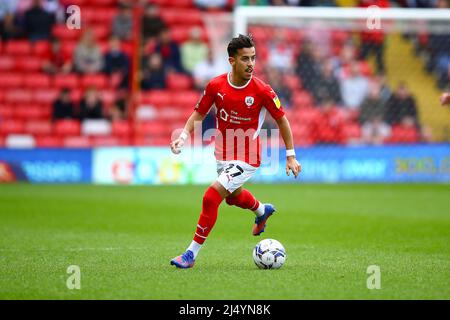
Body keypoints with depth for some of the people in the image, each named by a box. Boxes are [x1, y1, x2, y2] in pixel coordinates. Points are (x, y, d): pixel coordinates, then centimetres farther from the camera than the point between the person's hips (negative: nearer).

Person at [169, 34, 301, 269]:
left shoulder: (262, 91, -19)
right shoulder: (216, 85, -11)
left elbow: (281, 119, -5)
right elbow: (199, 113, 4)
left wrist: (291, 156, -4)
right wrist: (184, 136, -13)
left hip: (247, 158, -6)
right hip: (223, 155, 6)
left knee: (211, 197, -19)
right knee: (233, 196, 30)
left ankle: (192, 253, -8)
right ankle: (262, 210, 64)